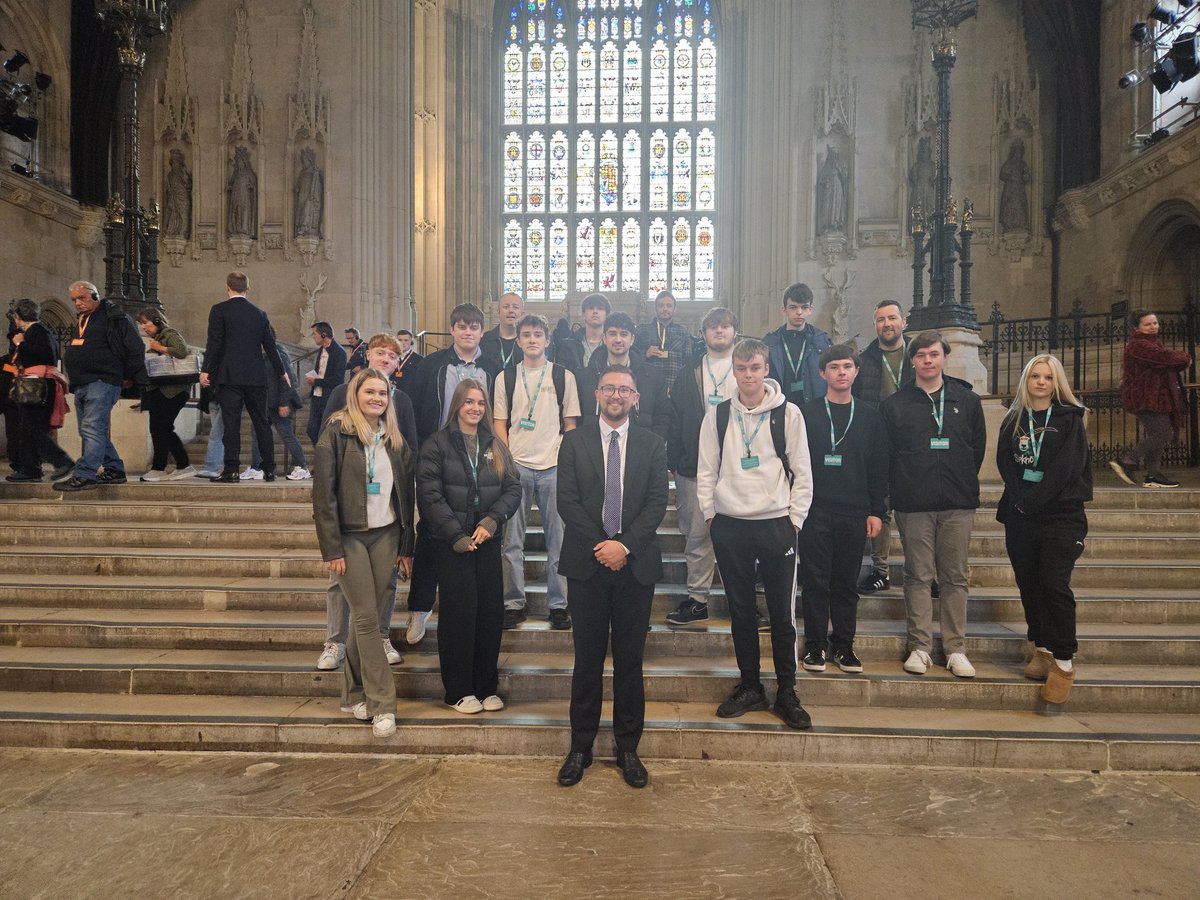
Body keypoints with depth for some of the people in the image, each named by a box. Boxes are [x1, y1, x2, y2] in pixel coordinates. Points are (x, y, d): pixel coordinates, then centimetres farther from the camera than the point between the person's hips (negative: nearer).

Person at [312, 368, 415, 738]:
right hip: (349, 536, -4)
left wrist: (406, 546, 9)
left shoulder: (395, 440, 9)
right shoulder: (336, 433, -6)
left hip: (386, 535, 5)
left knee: (365, 616, 8)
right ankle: (382, 703, 2)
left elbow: (405, 495, 12)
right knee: (367, 617, -5)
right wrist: (331, 548, -14)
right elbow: (323, 493, -10)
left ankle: (353, 695, 22)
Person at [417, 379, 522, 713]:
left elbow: (513, 488, 5)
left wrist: (493, 520, -12)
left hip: (487, 540, 4)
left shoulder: (495, 446, 13)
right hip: (451, 543, -4)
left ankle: (487, 687, 16)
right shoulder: (437, 444, -1)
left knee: (491, 610, 3)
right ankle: (458, 692, 11)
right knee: (460, 611, -1)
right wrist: (457, 535, -14)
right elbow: (430, 495, -9)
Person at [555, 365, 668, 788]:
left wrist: (625, 544, -14)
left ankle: (628, 749, 21)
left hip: (636, 563, 1)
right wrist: (599, 546, -13)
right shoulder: (574, 441, 4)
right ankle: (581, 747, 21)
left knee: (630, 659, 8)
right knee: (587, 658, 8)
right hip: (586, 563, 0)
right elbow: (567, 501, -3)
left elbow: (657, 502, -2)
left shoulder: (652, 444, 6)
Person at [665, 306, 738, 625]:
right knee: (697, 534, 4)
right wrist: (676, 462, 2)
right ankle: (697, 599, 13)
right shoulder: (688, 375, 10)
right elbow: (676, 421, 8)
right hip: (696, 466, 1)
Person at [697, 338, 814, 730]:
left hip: (776, 523, -2)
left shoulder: (787, 414, -2)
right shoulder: (717, 415, 4)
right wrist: (710, 514, 2)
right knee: (741, 611, 10)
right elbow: (706, 470, 7)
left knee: (782, 613, 4)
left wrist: (795, 518, -3)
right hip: (729, 525, 2)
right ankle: (750, 687, 23)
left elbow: (802, 472, 0)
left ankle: (786, 694, 17)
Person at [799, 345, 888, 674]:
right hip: (815, 511, -2)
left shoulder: (869, 417, 9)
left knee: (847, 582, 7)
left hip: (854, 512, 2)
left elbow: (879, 468, 8)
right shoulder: (807, 414, 3)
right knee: (815, 580, 1)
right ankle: (816, 644, 12)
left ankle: (844, 644, 18)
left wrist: (876, 511, 3)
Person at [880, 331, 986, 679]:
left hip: (958, 504, 1)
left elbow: (978, 448, 12)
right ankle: (920, 647, 10)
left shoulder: (967, 400, 9)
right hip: (913, 505, -1)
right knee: (919, 577, 3)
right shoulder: (895, 404, 4)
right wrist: (902, 486, 2)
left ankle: (956, 649, 13)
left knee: (955, 578, 6)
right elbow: (885, 453, 6)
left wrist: (962, 483, 8)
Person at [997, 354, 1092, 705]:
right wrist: (1018, 499, -11)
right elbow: (1004, 463, 3)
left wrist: (1034, 500, -16)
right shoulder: (1013, 420, 12)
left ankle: (1064, 662, -3)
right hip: (1020, 516, 4)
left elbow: (1067, 466, -9)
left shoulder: (1070, 419, 3)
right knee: (1029, 584, 7)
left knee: (1054, 585, -12)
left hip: (1060, 515, -4)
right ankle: (1042, 650, 20)